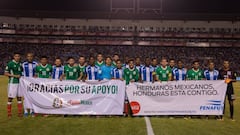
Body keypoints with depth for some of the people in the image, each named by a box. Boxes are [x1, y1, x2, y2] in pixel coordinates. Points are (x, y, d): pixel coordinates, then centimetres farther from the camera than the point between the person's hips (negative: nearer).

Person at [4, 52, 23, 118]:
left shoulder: (20, 64, 11)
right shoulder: (10, 63, -7)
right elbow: (5, 73, -8)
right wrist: (15, 75, -15)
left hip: (20, 82, 6)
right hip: (12, 83, -6)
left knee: (19, 98, 9)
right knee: (10, 98, 1)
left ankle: (20, 113, 17)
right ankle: (9, 113, 10)